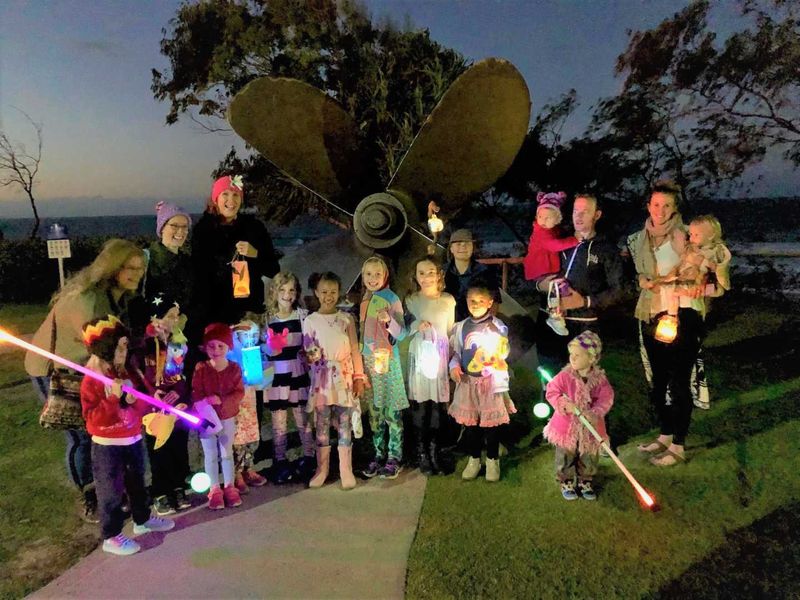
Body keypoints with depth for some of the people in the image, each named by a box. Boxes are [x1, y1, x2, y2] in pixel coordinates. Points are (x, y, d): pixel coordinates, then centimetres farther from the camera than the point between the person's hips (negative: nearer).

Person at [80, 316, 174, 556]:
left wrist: (135, 400, -16)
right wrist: (113, 398, -31)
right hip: (107, 446, -7)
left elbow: (142, 408, 6)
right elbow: (93, 418, -22)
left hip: (133, 440, 7)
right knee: (111, 491, 4)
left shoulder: (126, 372, 4)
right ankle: (111, 536, 18)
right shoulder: (91, 381, -17)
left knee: (137, 482, 21)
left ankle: (142, 520, 39)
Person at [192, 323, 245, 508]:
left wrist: (221, 400, -26)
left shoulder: (234, 368, -9)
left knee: (227, 453, 14)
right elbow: (196, 393, -10)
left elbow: (239, 392, -12)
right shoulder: (201, 368, -11)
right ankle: (215, 489, 23)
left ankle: (229, 487, 27)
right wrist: (205, 401, -29)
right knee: (210, 455, 10)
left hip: (228, 418, 1)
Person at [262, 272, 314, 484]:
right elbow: (262, 349, 5)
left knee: (303, 418, 9)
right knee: (278, 422, 7)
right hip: (276, 377, 1)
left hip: (298, 375, 0)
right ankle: (280, 462, 19)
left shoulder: (303, 315, -1)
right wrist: (271, 348, -15)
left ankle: (308, 457, 24)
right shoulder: (267, 318, 1)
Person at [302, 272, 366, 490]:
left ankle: (346, 469, 12)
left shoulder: (346, 318, 3)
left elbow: (354, 350, 4)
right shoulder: (310, 321, 1)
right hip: (322, 379, 0)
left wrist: (359, 377, 0)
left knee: (344, 423, 3)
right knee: (322, 424, 6)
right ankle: (322, 468, 18)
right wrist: (312, 356, -20)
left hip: (344, 378, 0)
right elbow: (308, 352, 3)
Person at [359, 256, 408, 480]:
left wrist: (388, 321, -28)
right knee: (373, 411, 10)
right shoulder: (361, 300, 10)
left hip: (387, 360, -5)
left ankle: (395, 457, 7)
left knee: (392, 411, -2)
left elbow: (401, 333, -10)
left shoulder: (391, 299, -6)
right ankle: (379, 454, 20)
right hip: (367, 360, 5)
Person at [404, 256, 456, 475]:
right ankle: (422, 453, 13)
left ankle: (434, 451, 15)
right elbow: (403, 331, 6)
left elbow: (451, 330, 9)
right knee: (419, 403, 1)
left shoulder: (448, 300, 4)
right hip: (419, 356, -1)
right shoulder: (411, 300, 2)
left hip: (441, 356, 1)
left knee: (438, 403, 2)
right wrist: (417, 326, -14)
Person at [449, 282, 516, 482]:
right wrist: (454, 366, -7)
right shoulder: (461, 327, 4)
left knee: (490, 423, 6)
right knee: (470, 422, 10)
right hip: (467, 382, 3)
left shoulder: (498, 327, -7)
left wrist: (501, 388, -12)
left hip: (490, 382, -3)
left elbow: (503, 359, -6)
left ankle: (492, 461, 24)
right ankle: (474, 460, 27)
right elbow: (456, 352, 12)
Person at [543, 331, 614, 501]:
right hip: (567, 426, -1)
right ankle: (566, 483, 31)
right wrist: (565, 404, -26)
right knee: (566, 457, 11)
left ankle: (585, 483, 38)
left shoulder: (600, 378, -11)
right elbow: (551, 392, -11)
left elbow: (606, 399, -13)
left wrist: (595, 413, -27)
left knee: (589, 458, 17)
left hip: (590, 427, 2)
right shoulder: (565, 376, -15)